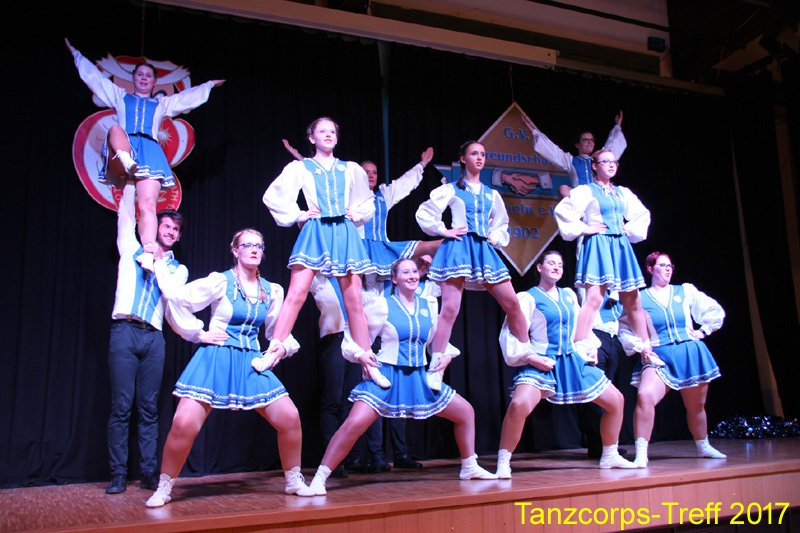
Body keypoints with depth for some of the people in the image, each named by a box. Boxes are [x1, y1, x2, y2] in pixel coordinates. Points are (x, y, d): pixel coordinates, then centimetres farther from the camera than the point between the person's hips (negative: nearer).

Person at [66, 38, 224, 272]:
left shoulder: (162, 103, 32)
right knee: (115, 129, -35)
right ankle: (124, 162, -63)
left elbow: (191, 96, 38)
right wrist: (75, 53, 36)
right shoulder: (120, 96, 31)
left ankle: (149, 254, -36)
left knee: (148, 205, -22)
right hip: (122, 149, 1)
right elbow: (94, 76, 34)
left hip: (149, 151, -1)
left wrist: (210, 84, 41)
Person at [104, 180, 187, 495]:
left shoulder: (178, 269, 18)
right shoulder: (132, 250, 16)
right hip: (124, 331, -1)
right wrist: (132, 181, 13)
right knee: (121, 407, -4)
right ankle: (118, 474, 1)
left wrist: (159, 262, -3)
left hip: (153, 337, 2)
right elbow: (126, 215, 12)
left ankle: (150, 472, 4)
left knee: (149, 408, 1)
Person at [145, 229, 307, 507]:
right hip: (216, 360, -4)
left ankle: (294, 481, 15)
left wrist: (282, 346, -3)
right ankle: (163, 488, 9)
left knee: (290, 418, -7)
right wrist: (199, 333, -6)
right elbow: (176, 300, -8)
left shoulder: (272, 291, 9)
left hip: (252, 362, 4)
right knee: (184, 424, -16)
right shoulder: (220, 281, -5)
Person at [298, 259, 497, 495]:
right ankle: (319, 479, -12)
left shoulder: (428, 306, 7)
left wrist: (446, 355, 4)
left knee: (466, 412, 9)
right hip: (388, 376, -5)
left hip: (419, 378, 6)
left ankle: (470, 467, 29)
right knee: (354, 424, -24)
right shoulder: (383, 305, -6)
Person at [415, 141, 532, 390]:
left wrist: (495, 238, 10)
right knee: (450, 308, -12)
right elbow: (424, 213, 2)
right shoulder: (451, 189, 7)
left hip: (484, 250, 5)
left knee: (512, 303, 1)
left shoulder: (492, 194, 20)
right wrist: (444, 231, -5)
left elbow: (502, 225, 29)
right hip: (459, 248, -5)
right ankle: (435, 368, -9)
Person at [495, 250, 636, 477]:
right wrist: (530, 357, -21)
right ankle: (503, 464, -16)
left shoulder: (569, 295, 14)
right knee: (519, 405, -32)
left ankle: (609, 456, 28)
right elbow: (511, 333, -11)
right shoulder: (528, 297, -4)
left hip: (573, 361, 7)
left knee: (616, 401, 9)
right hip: (541, 363, -6)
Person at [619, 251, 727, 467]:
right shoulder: (639, 298, 3)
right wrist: (639, 347, -12)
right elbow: (625, 330, 1)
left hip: (690, 354, 3)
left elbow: (716, 311, 16)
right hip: (658, 357, -3)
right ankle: (641, 453, -23)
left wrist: (702, 331, 8)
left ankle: (703, 447, 42)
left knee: (696, 406, 16)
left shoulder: (685, 291, 10)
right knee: (645, 396, -28)